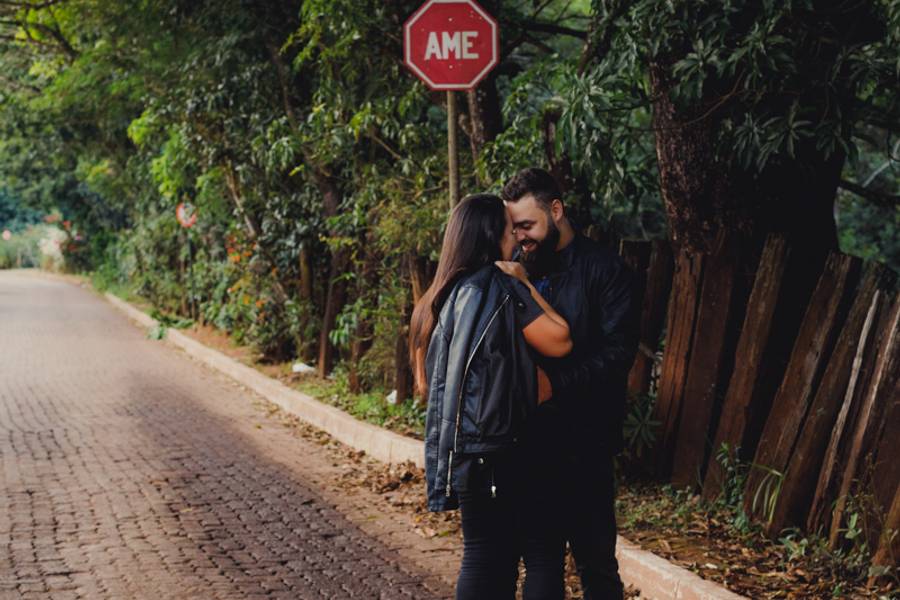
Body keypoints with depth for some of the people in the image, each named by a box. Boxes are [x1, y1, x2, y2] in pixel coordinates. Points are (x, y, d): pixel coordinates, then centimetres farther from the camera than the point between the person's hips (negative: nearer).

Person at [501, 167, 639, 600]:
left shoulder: (605, 269, -5)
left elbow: (618, 352, -14)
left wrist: (556, 382, -24)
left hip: (583, 440, -5)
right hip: (528, 436, 5)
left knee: (594, 556, 1)